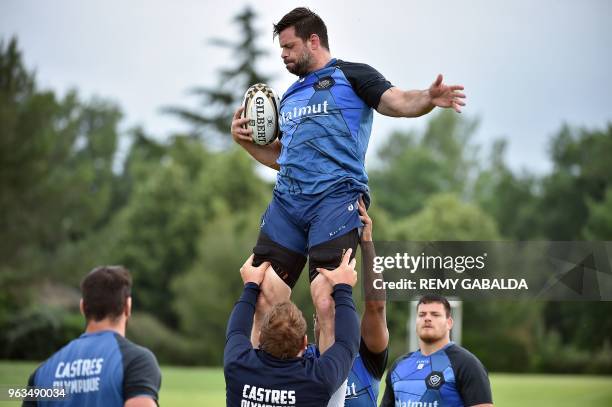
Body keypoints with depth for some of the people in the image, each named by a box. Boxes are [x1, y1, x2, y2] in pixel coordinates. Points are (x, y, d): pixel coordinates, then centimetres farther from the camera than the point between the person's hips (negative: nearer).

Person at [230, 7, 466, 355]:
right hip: (286, 201, 7)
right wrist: (245, 140, 16)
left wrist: (427, 98, -28)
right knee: (264, 298, 2)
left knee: (326, 299, -16)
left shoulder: (351, 75, 7)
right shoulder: (290, 97, 27)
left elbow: (397, 102, -7)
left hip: (335, 197, -7)